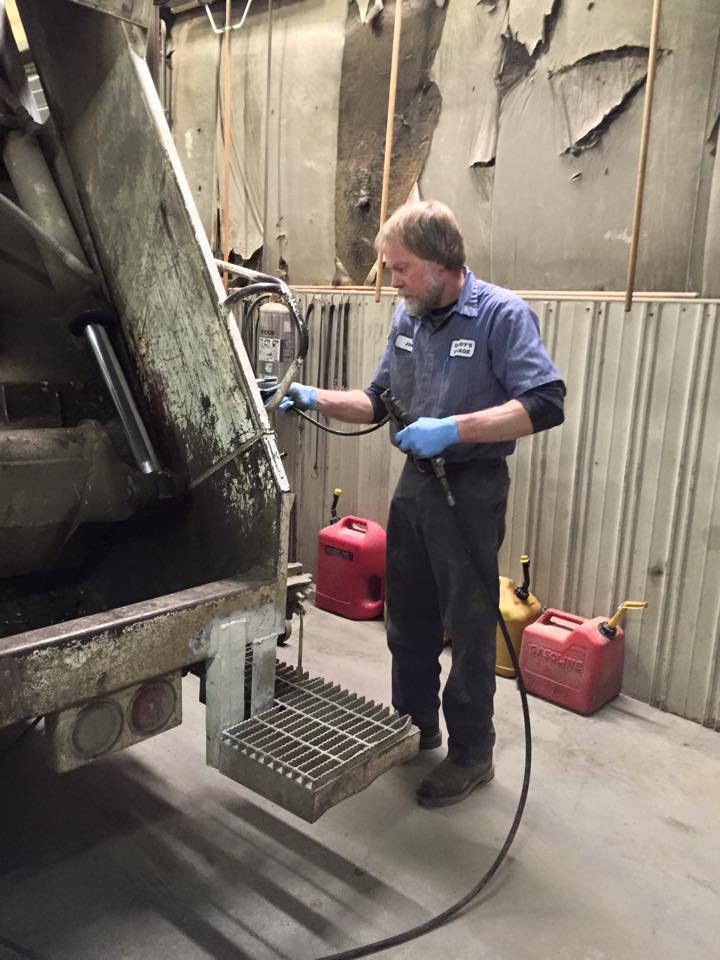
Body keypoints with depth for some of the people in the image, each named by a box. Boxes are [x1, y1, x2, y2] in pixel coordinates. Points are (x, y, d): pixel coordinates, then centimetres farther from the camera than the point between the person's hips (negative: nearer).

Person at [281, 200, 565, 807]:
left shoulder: (502, 314, -12)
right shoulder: (407, 319, 9)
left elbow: (545, 404, -22)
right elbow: (380, 402, 15)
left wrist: (453, 428, -29)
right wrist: (317, 399, 0)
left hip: (471, 488, -7)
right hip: (414, 482, 7)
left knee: (469, 629, 3)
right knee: (409, 619, 16)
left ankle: (472, 753, 21)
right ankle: (415, 726, 36)